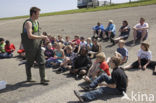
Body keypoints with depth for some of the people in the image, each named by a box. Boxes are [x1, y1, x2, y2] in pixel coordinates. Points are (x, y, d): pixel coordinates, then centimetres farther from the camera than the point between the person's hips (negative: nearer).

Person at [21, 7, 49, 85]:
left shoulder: (36, 22, 12)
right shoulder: (28, 23, -16)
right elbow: (30, 36, -26)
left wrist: (43, 37, 10)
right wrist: (41, 37, -21)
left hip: (38, 46, 8)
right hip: (30, 47, -7)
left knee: (42, 62, 4)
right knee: (29, 63, 10)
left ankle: (42, 79, 13)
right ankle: (29, 78, 31)